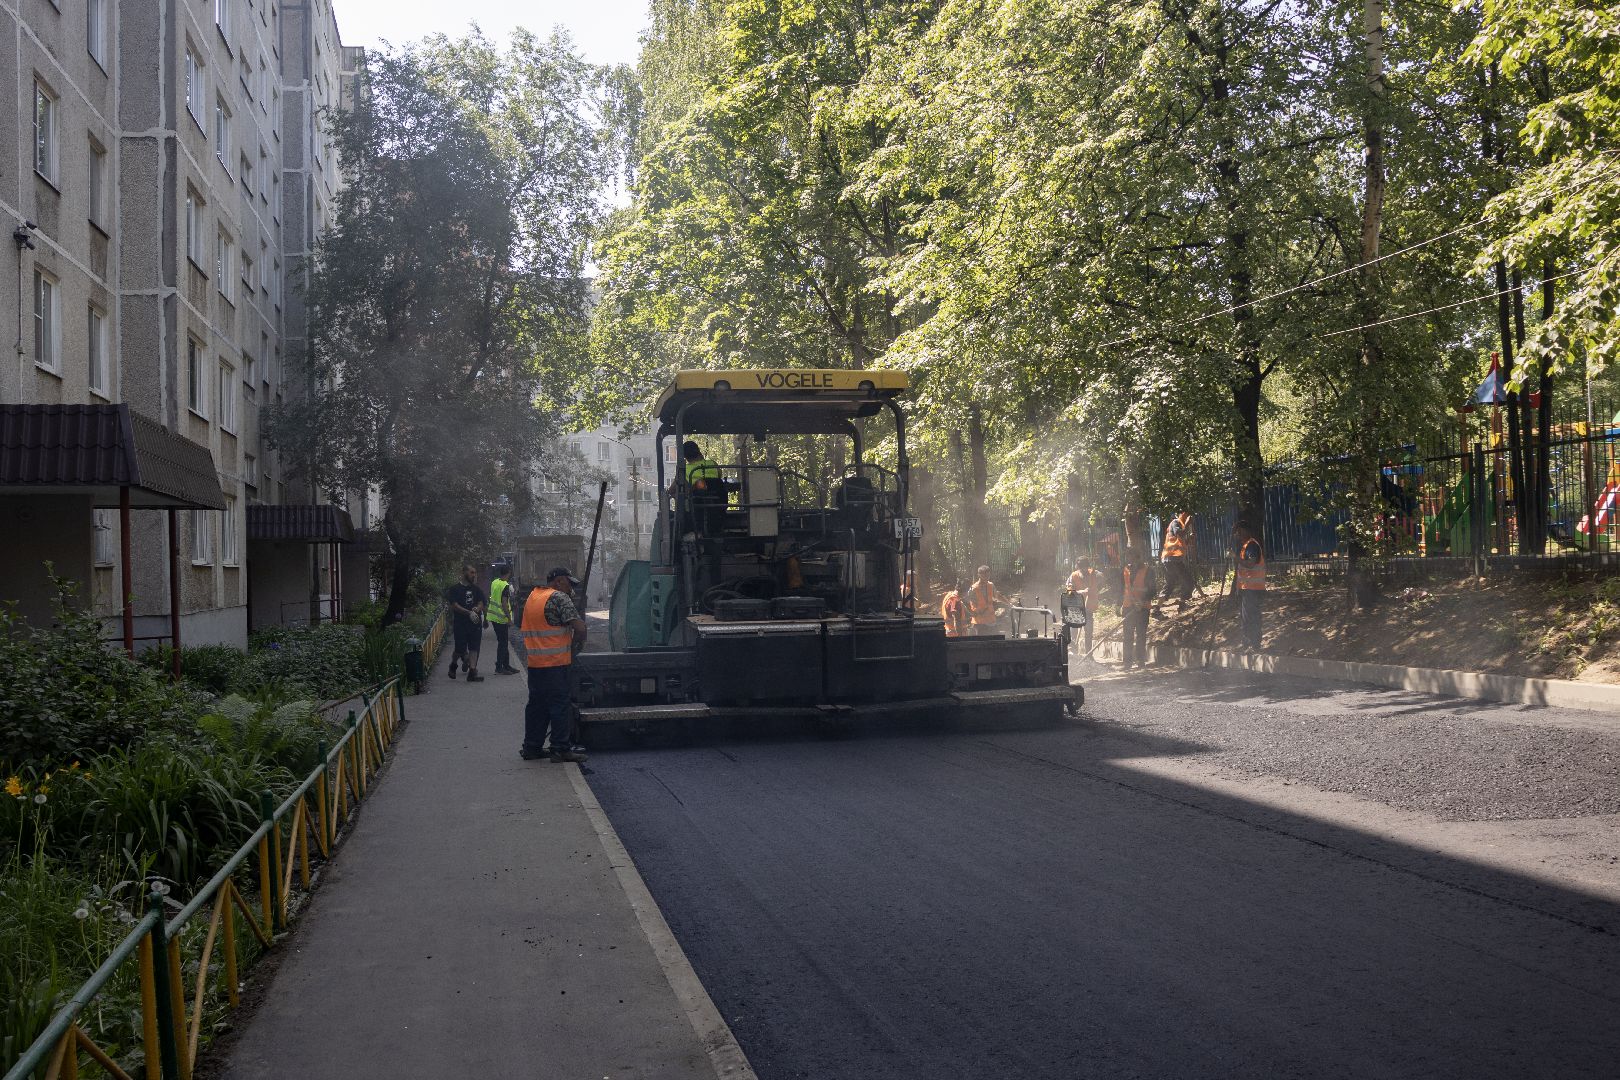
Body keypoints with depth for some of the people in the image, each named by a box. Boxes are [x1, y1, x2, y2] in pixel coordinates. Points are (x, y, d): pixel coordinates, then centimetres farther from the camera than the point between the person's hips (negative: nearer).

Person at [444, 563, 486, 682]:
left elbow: (481, 603, 9)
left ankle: (472, 672, -3)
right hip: (460, 623, -4)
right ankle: (453, 665, 27)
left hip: (475, 623, 4)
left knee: (474, 648, -2)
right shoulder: (455, 589, -1)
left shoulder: (476, 589, 13)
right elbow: (454, 606, -9)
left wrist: (476, 609, -15)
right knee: (460, 649, -1)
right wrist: (469, 613, -20)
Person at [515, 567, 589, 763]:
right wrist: (577, 645, -2)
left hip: (534, 663, 8)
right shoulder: (559, 598, -12)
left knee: (537, 704, 14)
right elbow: (579, 627, -20)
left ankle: (531, 747, 18)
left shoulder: (532, 596, 14)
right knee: (560, 705, -2)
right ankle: (561, 749, 0)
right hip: (557, 662, -8)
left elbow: (521, 626, 24)